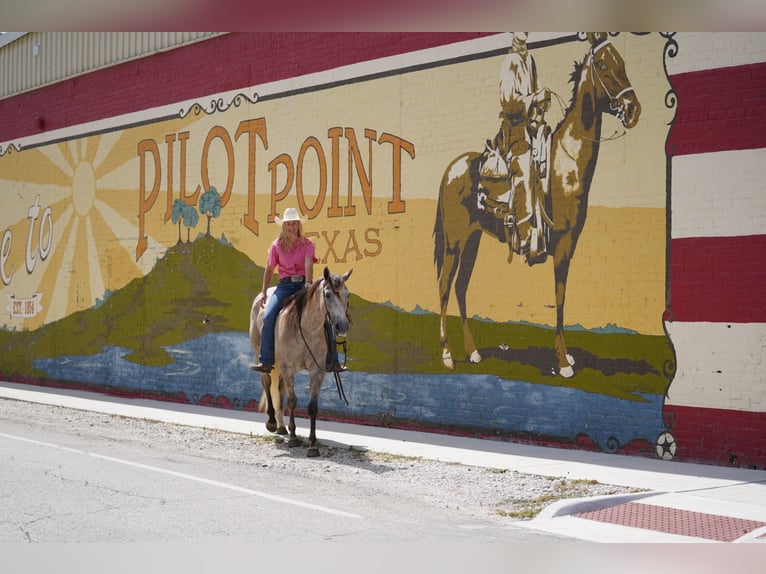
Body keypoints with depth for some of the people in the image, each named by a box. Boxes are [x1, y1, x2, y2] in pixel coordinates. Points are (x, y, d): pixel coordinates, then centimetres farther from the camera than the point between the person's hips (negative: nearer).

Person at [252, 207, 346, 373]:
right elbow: (269, 269, 13)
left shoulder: (307, 244, 4)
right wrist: (263, 292, 7)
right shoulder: (276, 246, 8)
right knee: (268, 317, -22)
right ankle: (266, 361, -15)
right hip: (285, 285, 1)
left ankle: (332, 361, -12)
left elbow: (308, 264, -13)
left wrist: (308, 284, -29)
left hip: (304, 284, -1)